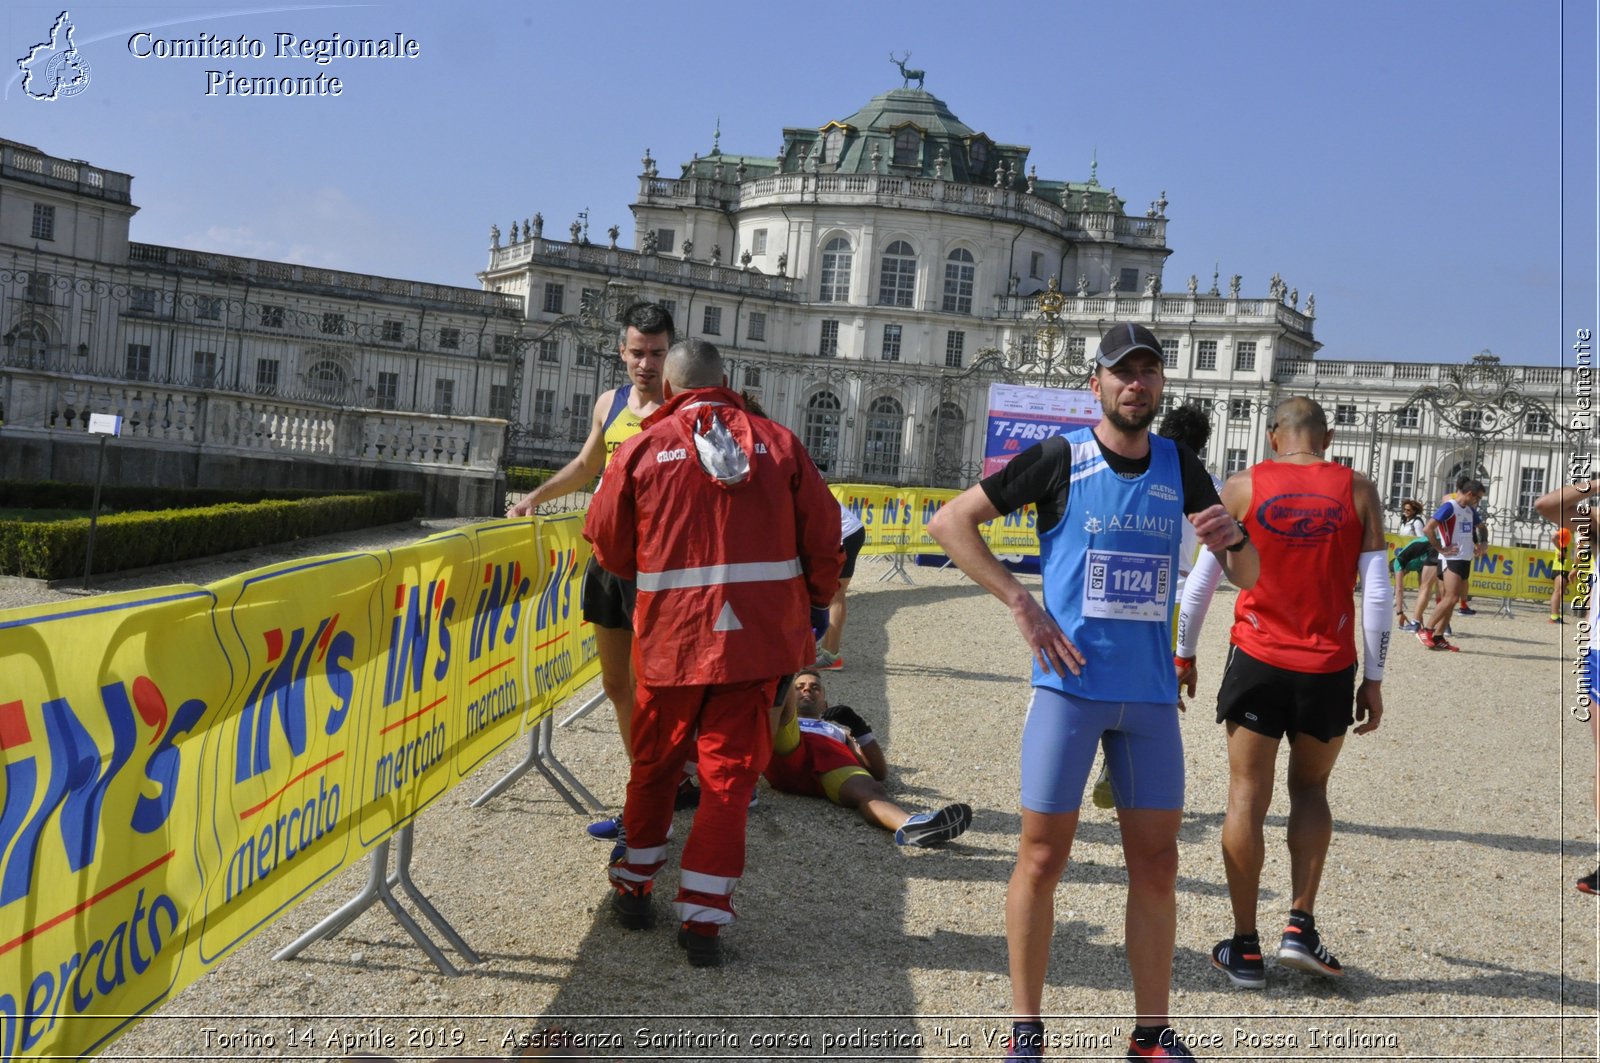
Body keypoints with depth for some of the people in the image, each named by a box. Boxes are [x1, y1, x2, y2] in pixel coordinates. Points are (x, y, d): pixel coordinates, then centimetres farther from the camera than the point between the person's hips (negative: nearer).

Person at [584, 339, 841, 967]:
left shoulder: (642, 448, -2)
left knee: (655, 763, 18)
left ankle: (634, 886, 31)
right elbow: (822, 534, 3)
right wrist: (816, 606, 18)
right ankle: (703, 916, 5)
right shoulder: (778, 443, 2)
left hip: (671, 636, 0)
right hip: (759, 635, 1)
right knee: (729, 770, 6)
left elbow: (609, 546, 5)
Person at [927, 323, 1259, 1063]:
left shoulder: (1180, 468, 8)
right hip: (1071, 687, -4)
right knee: (1043, 856, 0)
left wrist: (1233, 539, -13)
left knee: (1156, 864, 8)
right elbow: (949, 521, -6)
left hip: (1152, 694, 4)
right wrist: (1019, 602, -15)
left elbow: (1248, 578, 11)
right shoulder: (1060, 459, -4)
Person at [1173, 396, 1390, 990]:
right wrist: (1373, 679, 5)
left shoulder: (1242, 488, 0)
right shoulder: (1357, 492, 2)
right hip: (1329, 670, 1)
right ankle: (1300, 928, 9)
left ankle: (1244, 950, 10)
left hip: (1258, 661, -1)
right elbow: (1377, 593, -2)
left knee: (1248, 797, 6)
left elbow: (1201, 582, 1)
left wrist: (1183, 655, 12)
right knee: (1310, 790, 20)